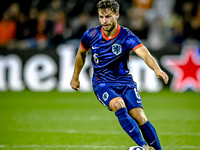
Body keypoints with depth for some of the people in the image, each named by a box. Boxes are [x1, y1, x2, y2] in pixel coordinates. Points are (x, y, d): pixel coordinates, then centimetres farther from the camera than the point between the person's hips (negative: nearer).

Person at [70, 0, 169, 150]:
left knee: (139, 116, -19)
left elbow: (145, 54, -29)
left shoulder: (127, 36, -13)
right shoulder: (91, 35, -5)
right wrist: (75, 77, 23)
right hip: (102, 84, 0)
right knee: (119, 105, -31)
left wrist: (157, 70, -48)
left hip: (125, 81, 0)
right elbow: (81, 54, 16)